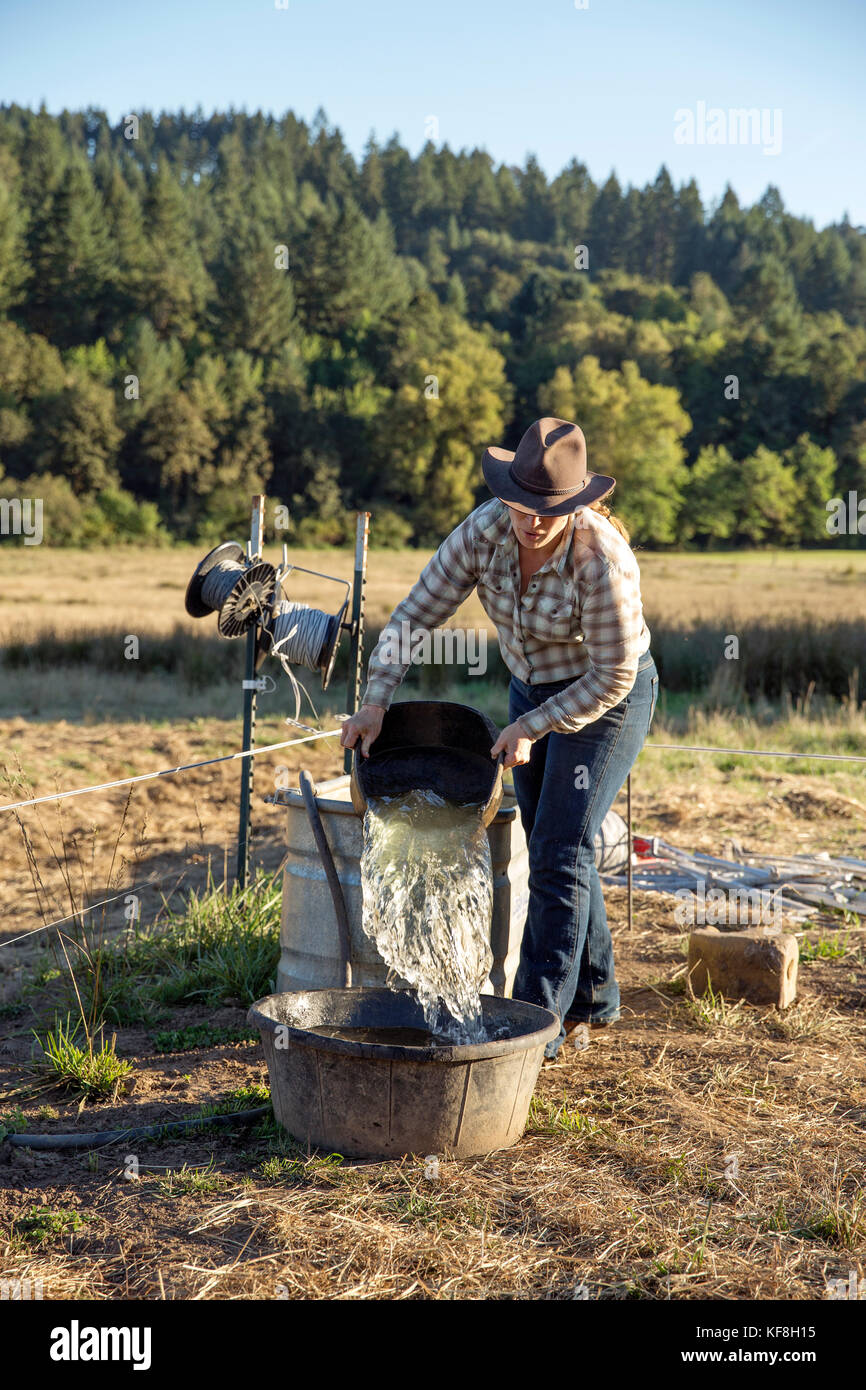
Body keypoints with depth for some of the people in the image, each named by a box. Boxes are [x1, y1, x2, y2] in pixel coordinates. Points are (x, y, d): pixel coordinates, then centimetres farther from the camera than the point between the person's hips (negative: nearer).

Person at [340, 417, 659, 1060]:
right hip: (534, 688, 7)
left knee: (560, 850, -12)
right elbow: (418, 612, -12)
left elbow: (612, 677, -24)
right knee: (552, 846, 13)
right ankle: (592, 996, 30)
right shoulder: (485, 530, -18)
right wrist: (376, 700, -20)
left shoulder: (603, 561, -32)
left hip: (608, 697, -6)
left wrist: (530, 728, -22)